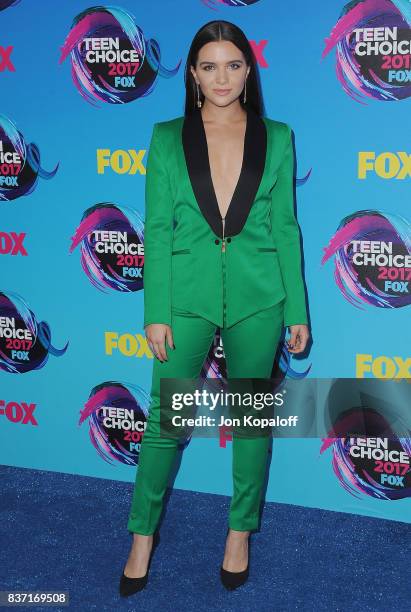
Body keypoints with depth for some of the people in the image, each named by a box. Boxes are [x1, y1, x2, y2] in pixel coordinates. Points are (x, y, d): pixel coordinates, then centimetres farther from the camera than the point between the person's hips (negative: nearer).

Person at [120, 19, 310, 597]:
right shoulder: (167, 138, 1)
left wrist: (298, 310, 1)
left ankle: (241, 532, 30)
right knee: (165, 418, 5)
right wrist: (156, 313, -6)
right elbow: (158, 229, -1)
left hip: (258, 298, 1)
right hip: (187, 296, 0)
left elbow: (285, 227, 3)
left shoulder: (276, 137, 3)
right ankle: (143, 535, 24)